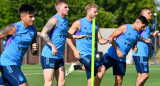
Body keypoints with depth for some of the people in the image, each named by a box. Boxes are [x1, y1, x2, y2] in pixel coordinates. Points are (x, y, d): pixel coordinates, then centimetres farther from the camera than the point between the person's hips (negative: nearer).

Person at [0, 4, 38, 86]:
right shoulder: (14, 28, -15)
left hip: (17, 64, 7)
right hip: (7, 63, -7)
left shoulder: (33, 30, 6)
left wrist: (35, 50, -11)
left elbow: (33, 53, 13)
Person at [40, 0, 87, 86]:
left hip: (59, 56, 9)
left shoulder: (65, 20, 14)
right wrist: (53, 46, -31)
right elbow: (43, 33, -25)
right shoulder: (54, 19, -13)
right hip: (49, 56, -9)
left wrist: (77, 37, 36)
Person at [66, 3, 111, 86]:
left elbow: (100, 40, 21)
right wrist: (75, 50, -14)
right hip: (82, 54, -7)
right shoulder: (79, 23, -3)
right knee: (101, 68, -28)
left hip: (91, 55, 7)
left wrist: (107, 40, -2)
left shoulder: (96, 25, 16)